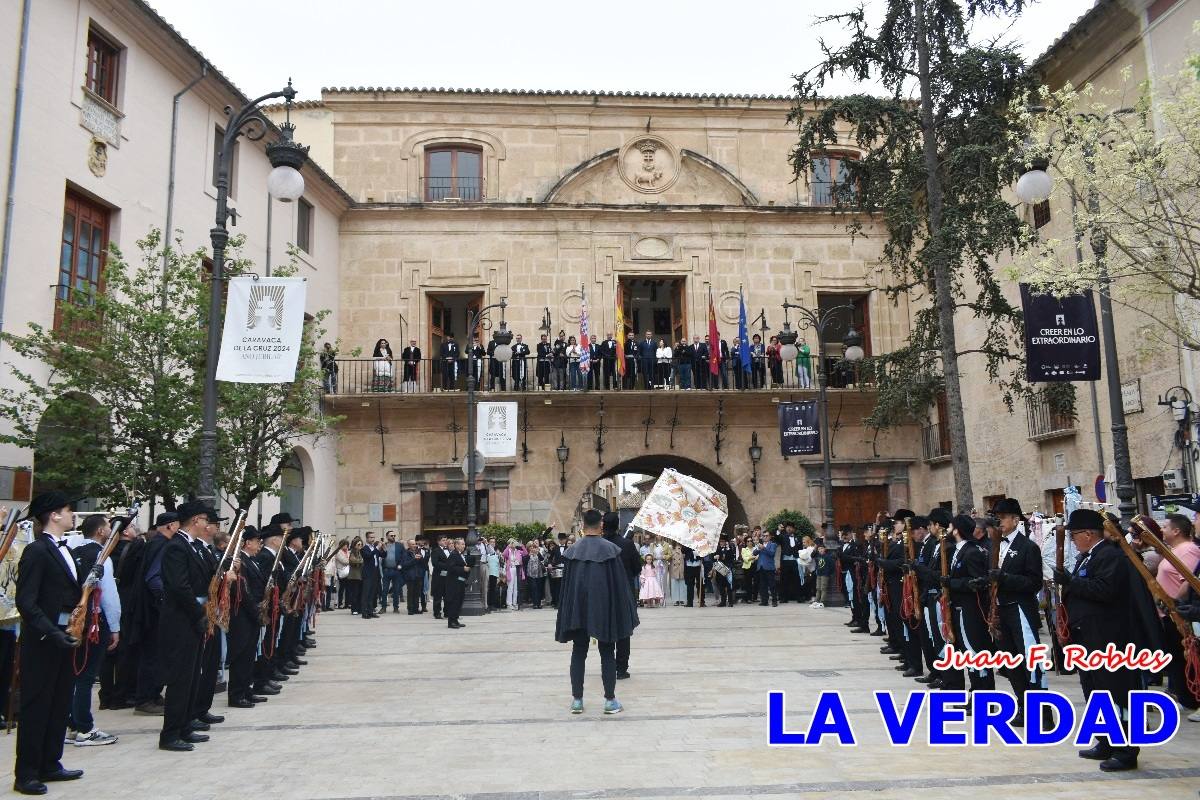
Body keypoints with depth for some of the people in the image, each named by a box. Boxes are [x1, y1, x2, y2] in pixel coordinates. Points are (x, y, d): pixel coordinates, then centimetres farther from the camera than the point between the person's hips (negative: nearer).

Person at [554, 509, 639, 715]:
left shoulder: (573, 550, -2)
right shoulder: (609, 549, -9)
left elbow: (566, 583, 2)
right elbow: (620, 582, -7)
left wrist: (568, 615, 11)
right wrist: (623, 611, 3)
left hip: (578, 607, 2)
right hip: (604, 606, -2)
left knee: (578, 652, 11)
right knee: (607, 653, 7)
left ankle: (577, 700, 11)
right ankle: (610, 700, 8)